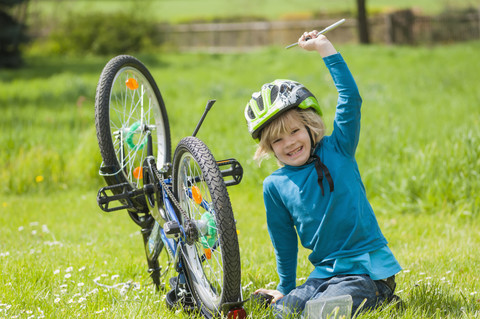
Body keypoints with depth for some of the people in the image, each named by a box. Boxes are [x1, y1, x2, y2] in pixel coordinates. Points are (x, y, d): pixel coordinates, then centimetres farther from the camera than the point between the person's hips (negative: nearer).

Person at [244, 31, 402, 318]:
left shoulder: (336, 151, 1)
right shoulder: (274, 186, 7)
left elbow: (350, 97, -8)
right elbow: (284, 243, 16)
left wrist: (324, 47, -8)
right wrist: (285, 289, 19)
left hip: (370, 269, -4)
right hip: (325, 272, 4)